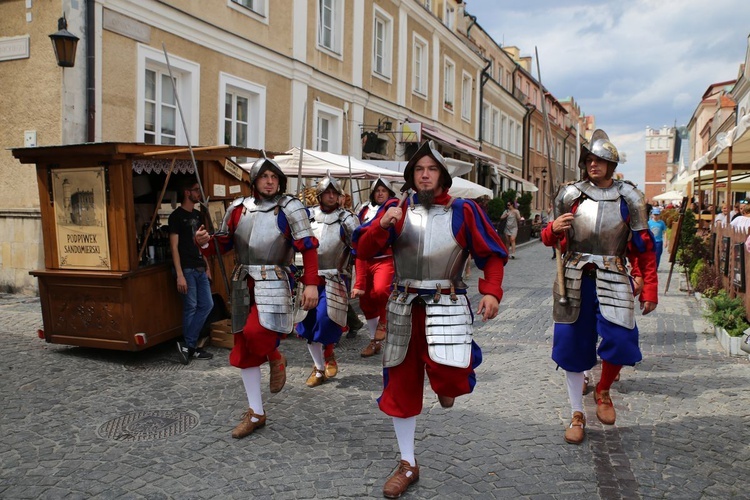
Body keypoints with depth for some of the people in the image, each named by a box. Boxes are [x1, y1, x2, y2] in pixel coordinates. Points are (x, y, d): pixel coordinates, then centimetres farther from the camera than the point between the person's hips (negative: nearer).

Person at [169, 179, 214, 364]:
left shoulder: (197, 215, 15)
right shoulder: (176, 216, -9)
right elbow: (174, 246, -13)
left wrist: (207, 267, 16)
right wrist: (180, 275, -18)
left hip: (200, 269, 8)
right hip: (187, 269, -8)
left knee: (207, 305, 5)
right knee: (191, 308, -1)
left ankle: (188, 345, 12)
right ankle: (189, 346, 11)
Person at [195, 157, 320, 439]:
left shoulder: (289, 208, -4)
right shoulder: (238, 208, 9)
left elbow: (308, 247, -8)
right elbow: (224, 242, 17)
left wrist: (311, 284, -17)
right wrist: (205, 242, -6)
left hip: (274, 283, -5)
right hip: (243, 283, 5)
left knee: (255, 332, -29)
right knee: (244, 350, 9)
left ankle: (275, 359, 9)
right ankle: (255, 414, 24)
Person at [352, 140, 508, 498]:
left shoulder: (463, 211, -1)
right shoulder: (397, 211, 4)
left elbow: (493, 254, 1)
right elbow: (363, 251, -1)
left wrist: (491, 292, -13)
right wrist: (382, 224, -19)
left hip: (447, 306, -2)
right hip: (404, 307, 3)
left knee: (449, 377, -22)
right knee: (401, 385, 8)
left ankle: (445, 383, 21)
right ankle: (407, 465, 26)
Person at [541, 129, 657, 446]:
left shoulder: (628, 197, 2)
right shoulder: (570, 194, 4)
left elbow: (643, 246, 4)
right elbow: (552, 239, 11)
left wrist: (649, 289, -1)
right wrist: (553, 229, -13)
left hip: (613, 282, -1)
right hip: (574, 280, 1)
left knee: (619, 341, -13)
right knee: (572, 346, 5)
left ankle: (603, 391, 21)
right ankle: (577, 415, 23)